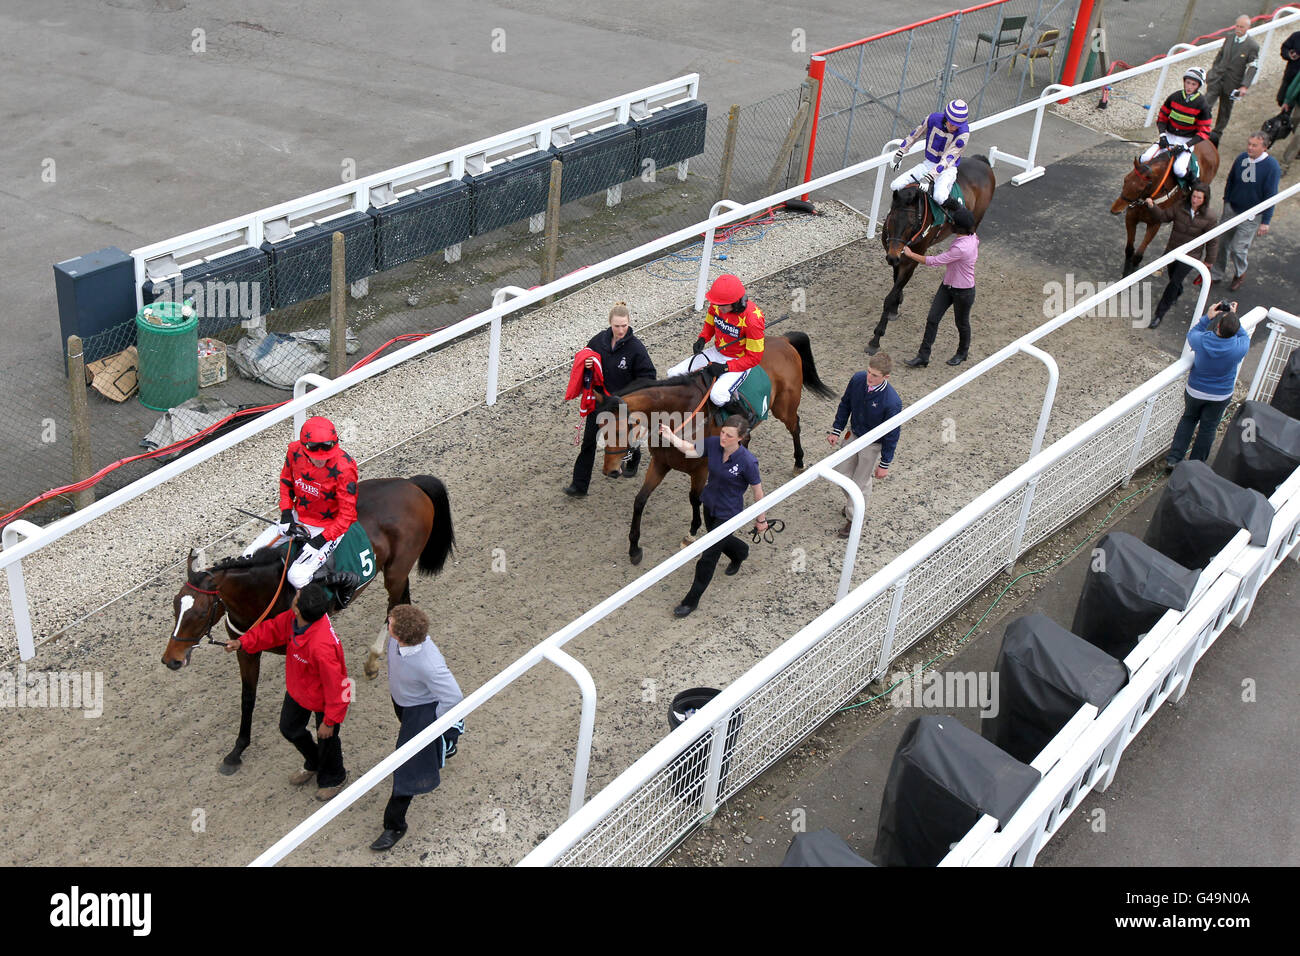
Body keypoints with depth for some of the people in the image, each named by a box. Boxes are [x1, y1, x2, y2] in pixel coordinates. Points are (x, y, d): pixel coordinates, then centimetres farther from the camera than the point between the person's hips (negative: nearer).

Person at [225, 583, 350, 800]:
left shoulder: (321, 647, -46)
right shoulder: (292, 619, -22)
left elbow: (335, 687, -34)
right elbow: (273, 629, 3)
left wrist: (330, 721, -23)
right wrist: (243, 642, -3)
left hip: (323, 699, -8)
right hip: (298, 689, 8)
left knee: (326, 739, 19)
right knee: (289, 728, 28)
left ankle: (333, 778, 52)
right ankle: (313, 764, 58)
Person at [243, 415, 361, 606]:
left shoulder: (344, 468, -28)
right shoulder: (295, 451, -14)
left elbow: (347, 515, -22)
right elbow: (286, 481, 8)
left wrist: (321, 540, -26)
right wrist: (286, 513, -4)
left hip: (329, 526, -6)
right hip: (298, 517, 6)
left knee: (298, 577, -23)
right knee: (250, 555, 1)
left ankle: (345, 580, -2)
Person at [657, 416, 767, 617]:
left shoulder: (747, 461, -30)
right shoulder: (713, 443, -16)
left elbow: (757, 491, -17)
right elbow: (689, 448, 0)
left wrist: (761, 519, -6)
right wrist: (671, 438, -20)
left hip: (728, 513, -6)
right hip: (710, 504, 6)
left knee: (709, 557, 0)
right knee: (718, 540, 31)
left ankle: (692, 600, 18)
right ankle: (741, 552, 66)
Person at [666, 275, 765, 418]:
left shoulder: (753, 319, -28)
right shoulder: (716, 305, -11)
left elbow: (754, 358, -21)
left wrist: (725, 367, -27)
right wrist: (702, 339, -10)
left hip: (740, 361, -7)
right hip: (717, 352, 7)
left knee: (718, 396, -33)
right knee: (674, 374, -3)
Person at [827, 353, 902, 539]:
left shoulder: (892, 402, -36)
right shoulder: (858, 379, -21)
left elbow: (891, 435, -22)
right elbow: (845, 404, -1)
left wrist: (884, 464, -14)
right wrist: (836, 430, 2)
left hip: (873, 444, -5)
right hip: (853, 434, 5)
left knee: (860, 483, 11)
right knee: (842, 472, 22)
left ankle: (853, 519, 37)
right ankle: (851, 502, 53)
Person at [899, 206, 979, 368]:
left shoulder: (961, 248, -35)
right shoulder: (972, 237, -7)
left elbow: (934, 261, -28)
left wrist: (911, 254, -18)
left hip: (963, 292, -9)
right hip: (948, 285, 9)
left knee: (961, 323, 16)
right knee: (932, 319, 7)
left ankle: (962, 353, 42)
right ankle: (923, 357, 13)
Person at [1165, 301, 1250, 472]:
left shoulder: (1201, 341, -28)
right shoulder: (1239, 348, -27)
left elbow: (1191, 334, -2)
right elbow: (1244, 337, -1)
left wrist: (1207, 318, 1)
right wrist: (1233, 318, 0)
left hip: (1195, 392, 1)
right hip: (1220, 396, -1)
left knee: (1188, 419, 24)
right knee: (1208, 427, 18)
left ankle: (1172, 459, 22)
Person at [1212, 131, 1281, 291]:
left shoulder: (1272, 167, -21)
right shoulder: (1241, 158, -7)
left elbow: (1270, 196, -17)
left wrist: (1265, 221, -16)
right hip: (1231, 209, 5)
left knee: (1238, 248, 1)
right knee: (1223, 243, 14)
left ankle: (1240, 273, 30)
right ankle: (1217, 274, 33)